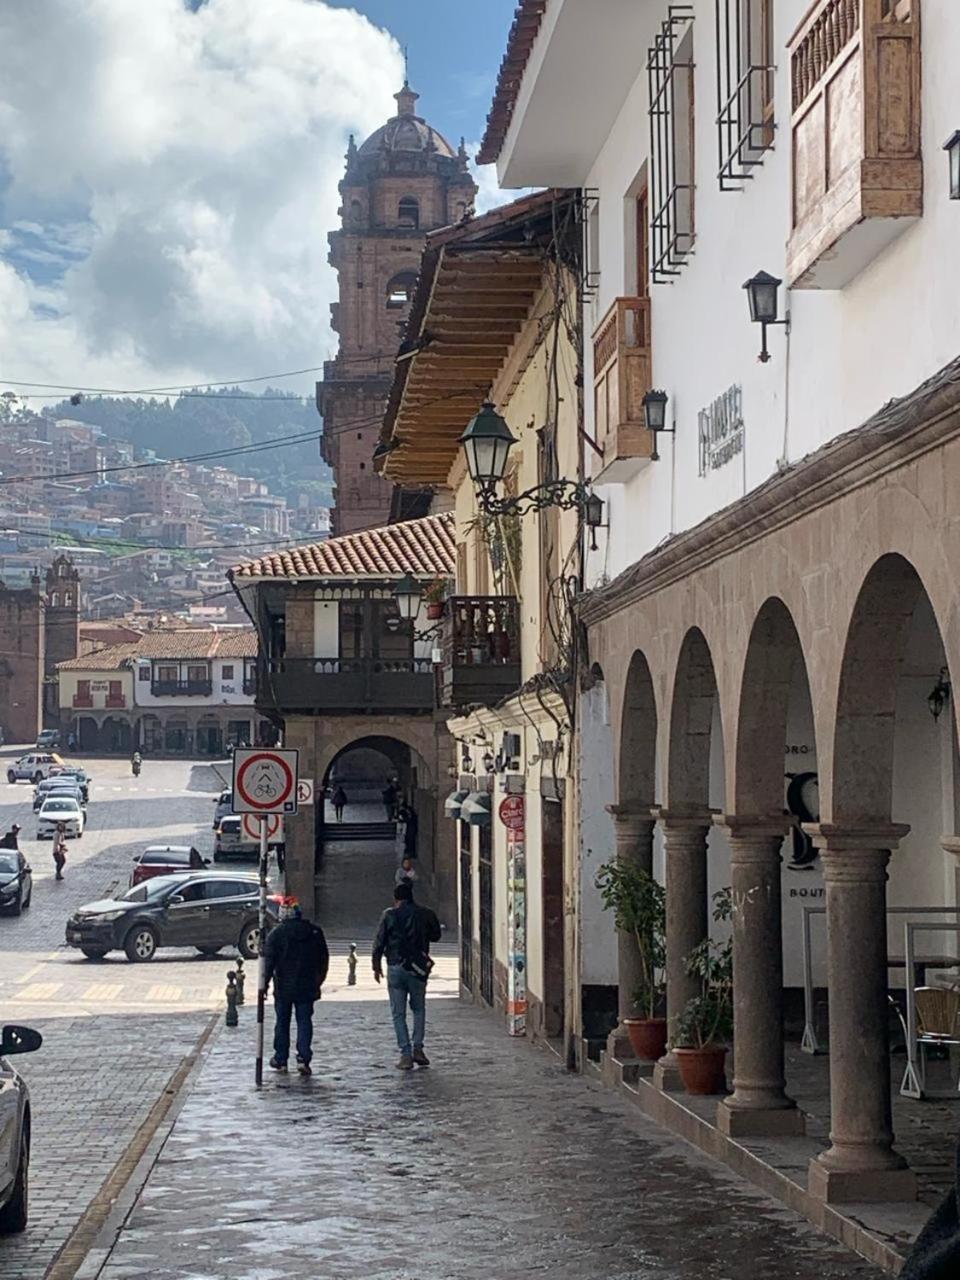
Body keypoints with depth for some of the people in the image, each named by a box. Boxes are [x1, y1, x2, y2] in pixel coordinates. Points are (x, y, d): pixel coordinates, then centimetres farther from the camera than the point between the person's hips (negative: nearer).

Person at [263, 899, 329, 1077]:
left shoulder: (276, 934, -8)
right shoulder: (315, 932, 1)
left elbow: (268, 961, -11)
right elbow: (324, 958, 9)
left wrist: (265, 982, -6)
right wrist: (319, 980, 21)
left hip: (283, 988, -1)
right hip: (307, 987, 2)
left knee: (282, 1023, 11)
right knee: (304, 1022, 4)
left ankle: (281, 1060, 17)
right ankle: (303, 1059, -8)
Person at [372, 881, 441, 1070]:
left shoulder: (390, 916, -4)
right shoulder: (425, 914, 1)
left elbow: (379, 943, -3)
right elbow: (436, 936, 15)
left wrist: (376, 967, 8)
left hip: (395, 969, -2)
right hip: (418, 968, 2)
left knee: (398, 1013, 4)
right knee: (418, 1009, 18)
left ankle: (405, 1054, -2)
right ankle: (418, 1048, 6)